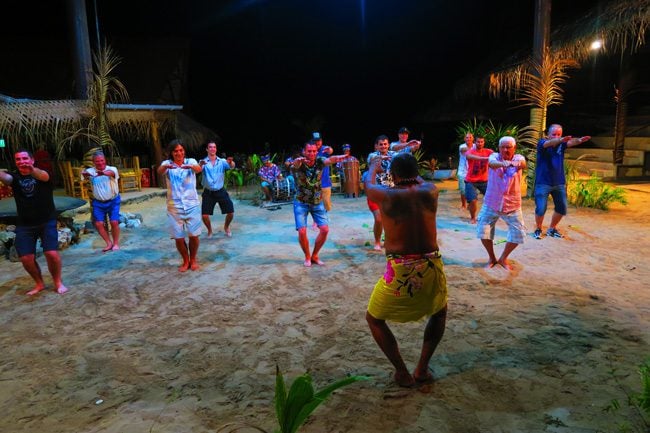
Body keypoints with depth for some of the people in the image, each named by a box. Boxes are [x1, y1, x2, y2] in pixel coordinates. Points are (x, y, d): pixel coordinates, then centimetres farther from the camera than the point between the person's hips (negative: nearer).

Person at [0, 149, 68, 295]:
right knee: (26, 258, -3)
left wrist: (32, 170, -57)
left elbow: (43, 176, -32)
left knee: (51, 253, -16)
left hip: (47, 222, -3)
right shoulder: (14, 176, 2)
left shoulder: (41, 174, -7)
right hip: (24, 225, 3)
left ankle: (58, 282, 7)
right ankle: (39, 283, 22)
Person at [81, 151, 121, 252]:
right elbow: (84, 173, -30)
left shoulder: (112, 169, -14)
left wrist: (103, 173, -63)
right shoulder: (90, 171, -8)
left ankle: (116, 243, 11)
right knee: (98, 224, -4)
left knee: (114, 222, -9)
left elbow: (111, 172, -38)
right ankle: (109, 243, 16)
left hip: (113, 201, -2)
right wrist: (85, 173, -56)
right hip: (98, 202, 2)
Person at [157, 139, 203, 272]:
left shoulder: (191, 161, 0)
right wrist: (166, 166, -46)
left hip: (192, 205, 0)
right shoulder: (167, 163, 1)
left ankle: (193, 259, 25)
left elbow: (198, 169, -22)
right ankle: (185, 261, 26)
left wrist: (190, 167, -46)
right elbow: (159, 171, -22)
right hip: (174, 206, 1)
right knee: (178, 237, 4)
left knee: (194, 235, 2)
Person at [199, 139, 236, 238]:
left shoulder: (222, 161, -3)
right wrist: (201, 164, -53)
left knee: (231, 212, -2)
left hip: (221, 191, 1)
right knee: (204, 215, -6)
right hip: (208, 192, -1)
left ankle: (226, 227, 29)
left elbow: (231, 166, -22)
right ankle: (209, 230, 25)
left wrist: (231, 162, -48)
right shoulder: (203, 162, -6)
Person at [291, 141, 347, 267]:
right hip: (301, 202, -2)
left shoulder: (319, 161, -13)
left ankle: (315, 255, 16)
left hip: (317, 202, 3)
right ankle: (307, 257, 13)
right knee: (302, 231, -12)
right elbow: (294, 164, -43)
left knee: (325, 229, -5)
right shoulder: (298, 163, -18)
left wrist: (338, 157, -59)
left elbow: (330, 160, -35)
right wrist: (298, 161, -68)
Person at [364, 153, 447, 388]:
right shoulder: (430, 191, 2)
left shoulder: (386, 195, -4)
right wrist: (410, 170, 46)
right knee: (439, 312, 34)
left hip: (400, 272, -3)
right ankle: (422, 369, 30)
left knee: (374, 319, 23)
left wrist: (374, 167, 41)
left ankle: (403, 373, 22)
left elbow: (368, 184, 20)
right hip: (432, 269, 3)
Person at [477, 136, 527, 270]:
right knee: (483, 230, -1)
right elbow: (492, 162, -35)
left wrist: (518, 163, -60)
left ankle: (503, 258, 22)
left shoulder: (518, 158, -8)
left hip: (512, 205, 0)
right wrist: (502, 163, -59)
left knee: (518, 232, -1)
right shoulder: (494, 156, -9)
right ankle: (491, 258, 23)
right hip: (491, 203, 0)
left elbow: (523, 163, -34)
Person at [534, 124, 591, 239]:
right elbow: (549, 143, -30)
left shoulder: (561, 144, 1)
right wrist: (561, 140, -52)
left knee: (562, 208, 10)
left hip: (559, 183, 4)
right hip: (543, 183, -4)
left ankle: (552, 229, 31)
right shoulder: (542, 143, -8)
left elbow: (571, 142, -20)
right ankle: (538, 229, 18)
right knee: (540, 209, -7)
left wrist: (579, 140, -44)